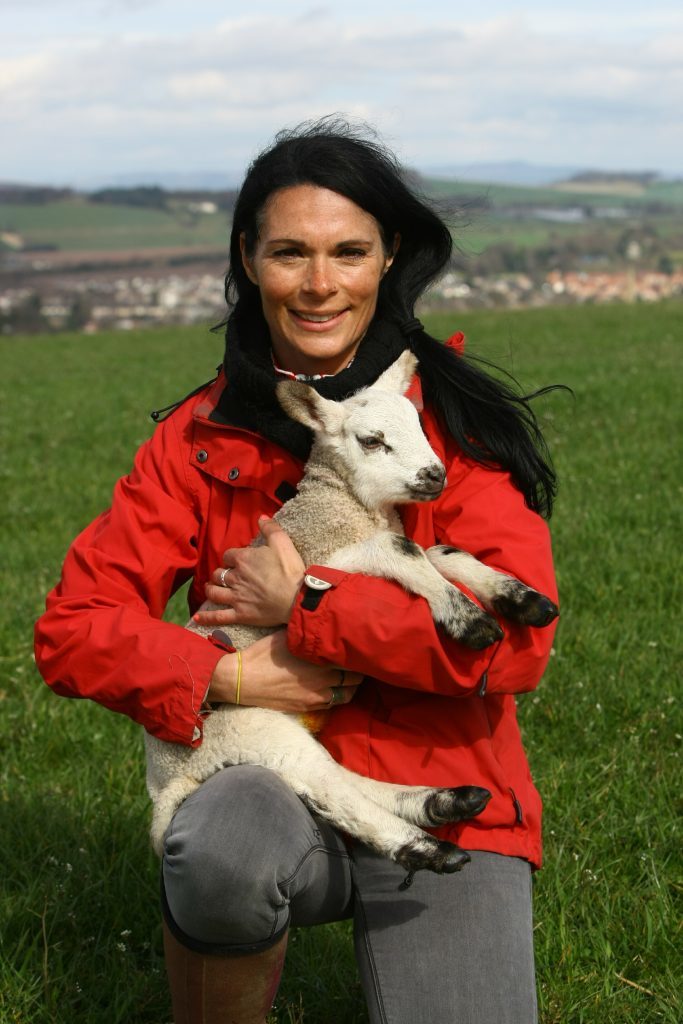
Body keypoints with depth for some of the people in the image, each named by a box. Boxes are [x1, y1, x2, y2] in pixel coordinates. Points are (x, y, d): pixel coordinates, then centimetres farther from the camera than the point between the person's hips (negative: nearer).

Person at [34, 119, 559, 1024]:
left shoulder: (459, 421, -3)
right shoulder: (202, 438, 3)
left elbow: (517, 640, -15)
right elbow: (72, 627, 1)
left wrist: (304, 607, -14)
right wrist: (224, 677, -16)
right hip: (273, 784, 0)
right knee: (224, 848, -35)